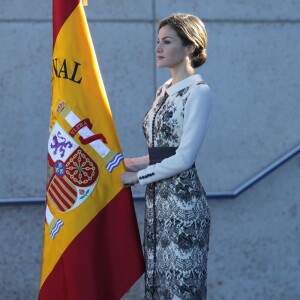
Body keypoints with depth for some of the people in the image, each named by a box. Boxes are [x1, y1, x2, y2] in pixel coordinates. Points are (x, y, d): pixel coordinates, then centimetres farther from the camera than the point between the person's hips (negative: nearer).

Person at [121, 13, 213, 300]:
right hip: (157, 200, 8)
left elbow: (184, 158, -16)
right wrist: (131, 163, 6)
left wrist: (137, 176, -11)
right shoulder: (164, 91, 14)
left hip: (183, 200, -8)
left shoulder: (198, 92, -10)